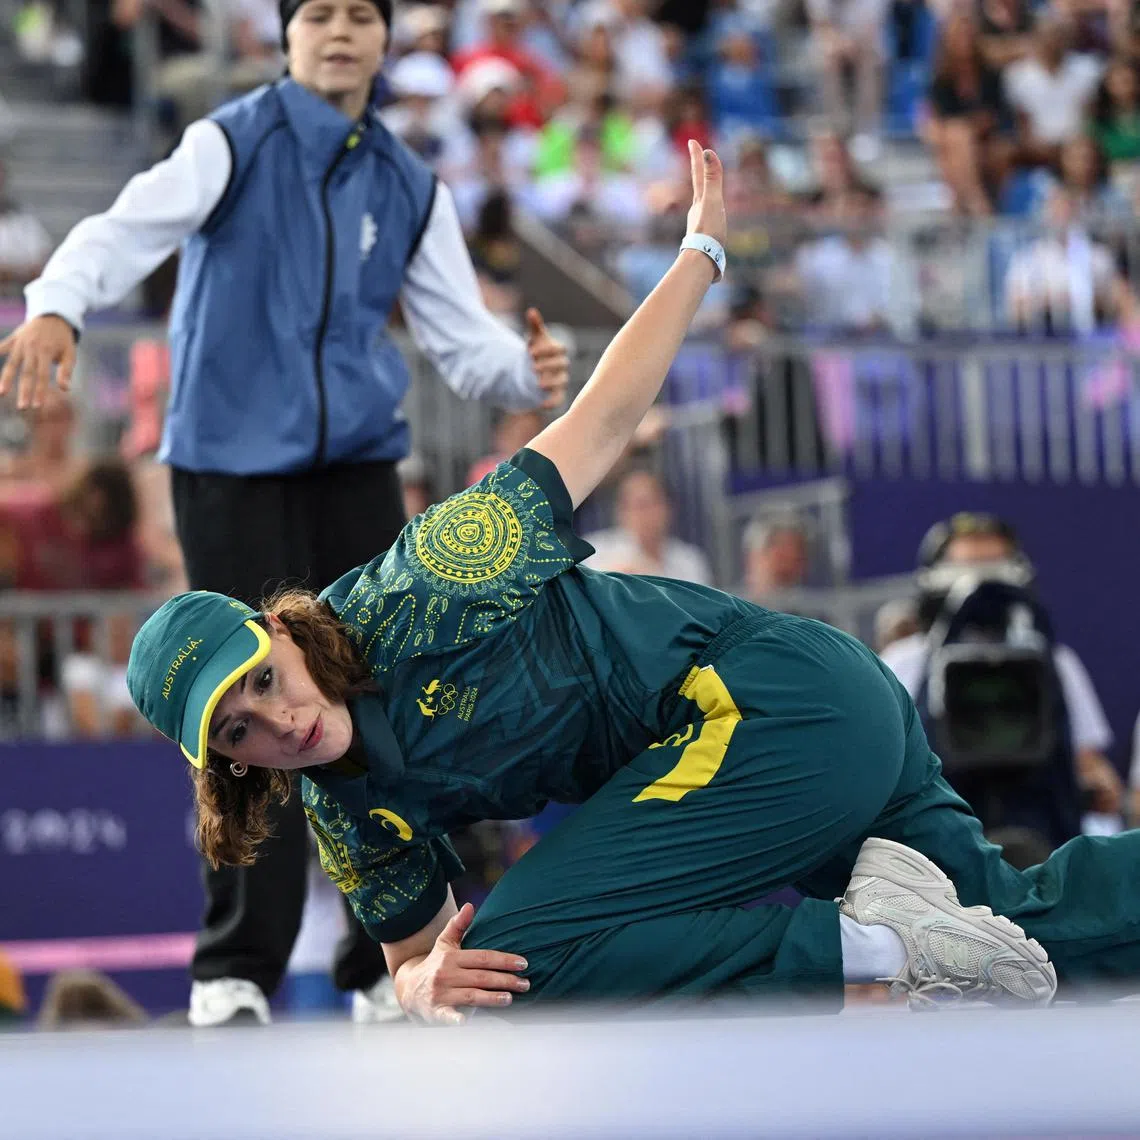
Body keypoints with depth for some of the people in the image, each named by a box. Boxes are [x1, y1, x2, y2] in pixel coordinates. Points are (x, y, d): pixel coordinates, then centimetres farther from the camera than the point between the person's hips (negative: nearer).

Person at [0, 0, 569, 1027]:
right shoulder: (231, 144, -3)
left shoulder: (410, 189, 11)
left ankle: (390, 966, 11)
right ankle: (236, 968, 2)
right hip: (231, 468, -4)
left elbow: (463, 337, 9)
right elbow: (133, 228, -20)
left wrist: (525, 372, -14)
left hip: (358, 470, 4)